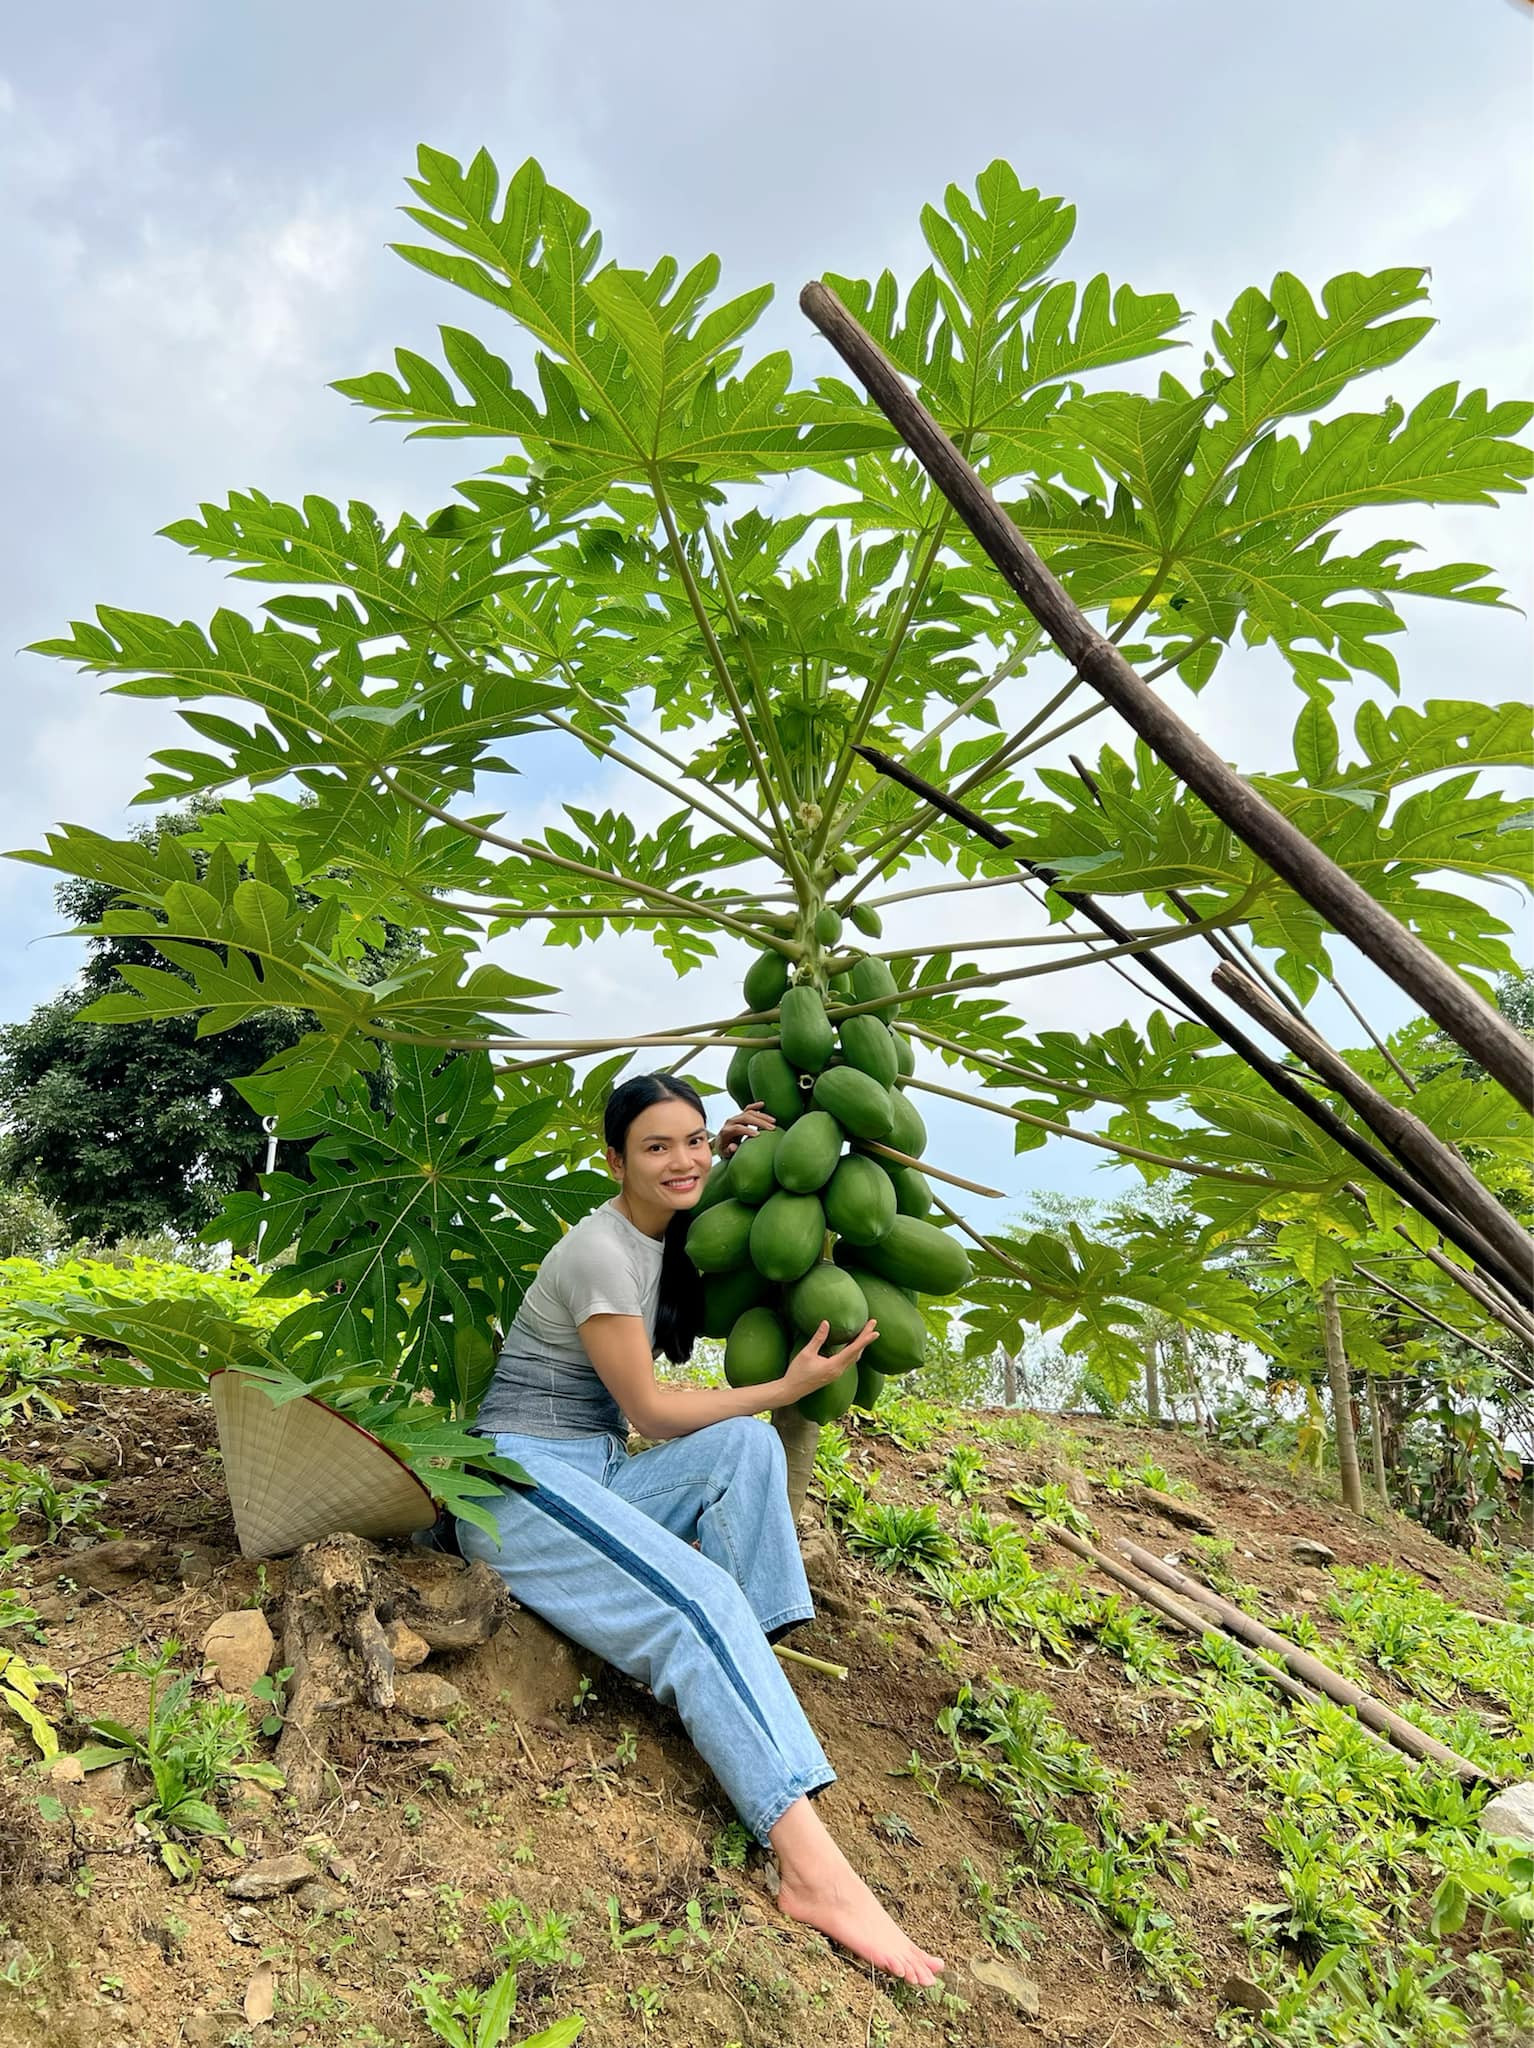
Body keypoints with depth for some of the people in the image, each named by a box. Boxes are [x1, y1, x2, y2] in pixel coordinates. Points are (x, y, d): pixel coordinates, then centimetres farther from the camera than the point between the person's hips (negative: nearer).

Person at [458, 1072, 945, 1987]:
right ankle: (811, 1866, -35)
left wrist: (723, 1158, 9)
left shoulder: (665, 1239, 7)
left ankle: (745, 1672, -15)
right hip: (521, 1477, -8)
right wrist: (790, 1386, -11)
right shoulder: (600, 1250, -17)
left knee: (745, 1445, -15)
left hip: (596, 1476, 8)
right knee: (701, 1602, -28)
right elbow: (649, 1408, -16)